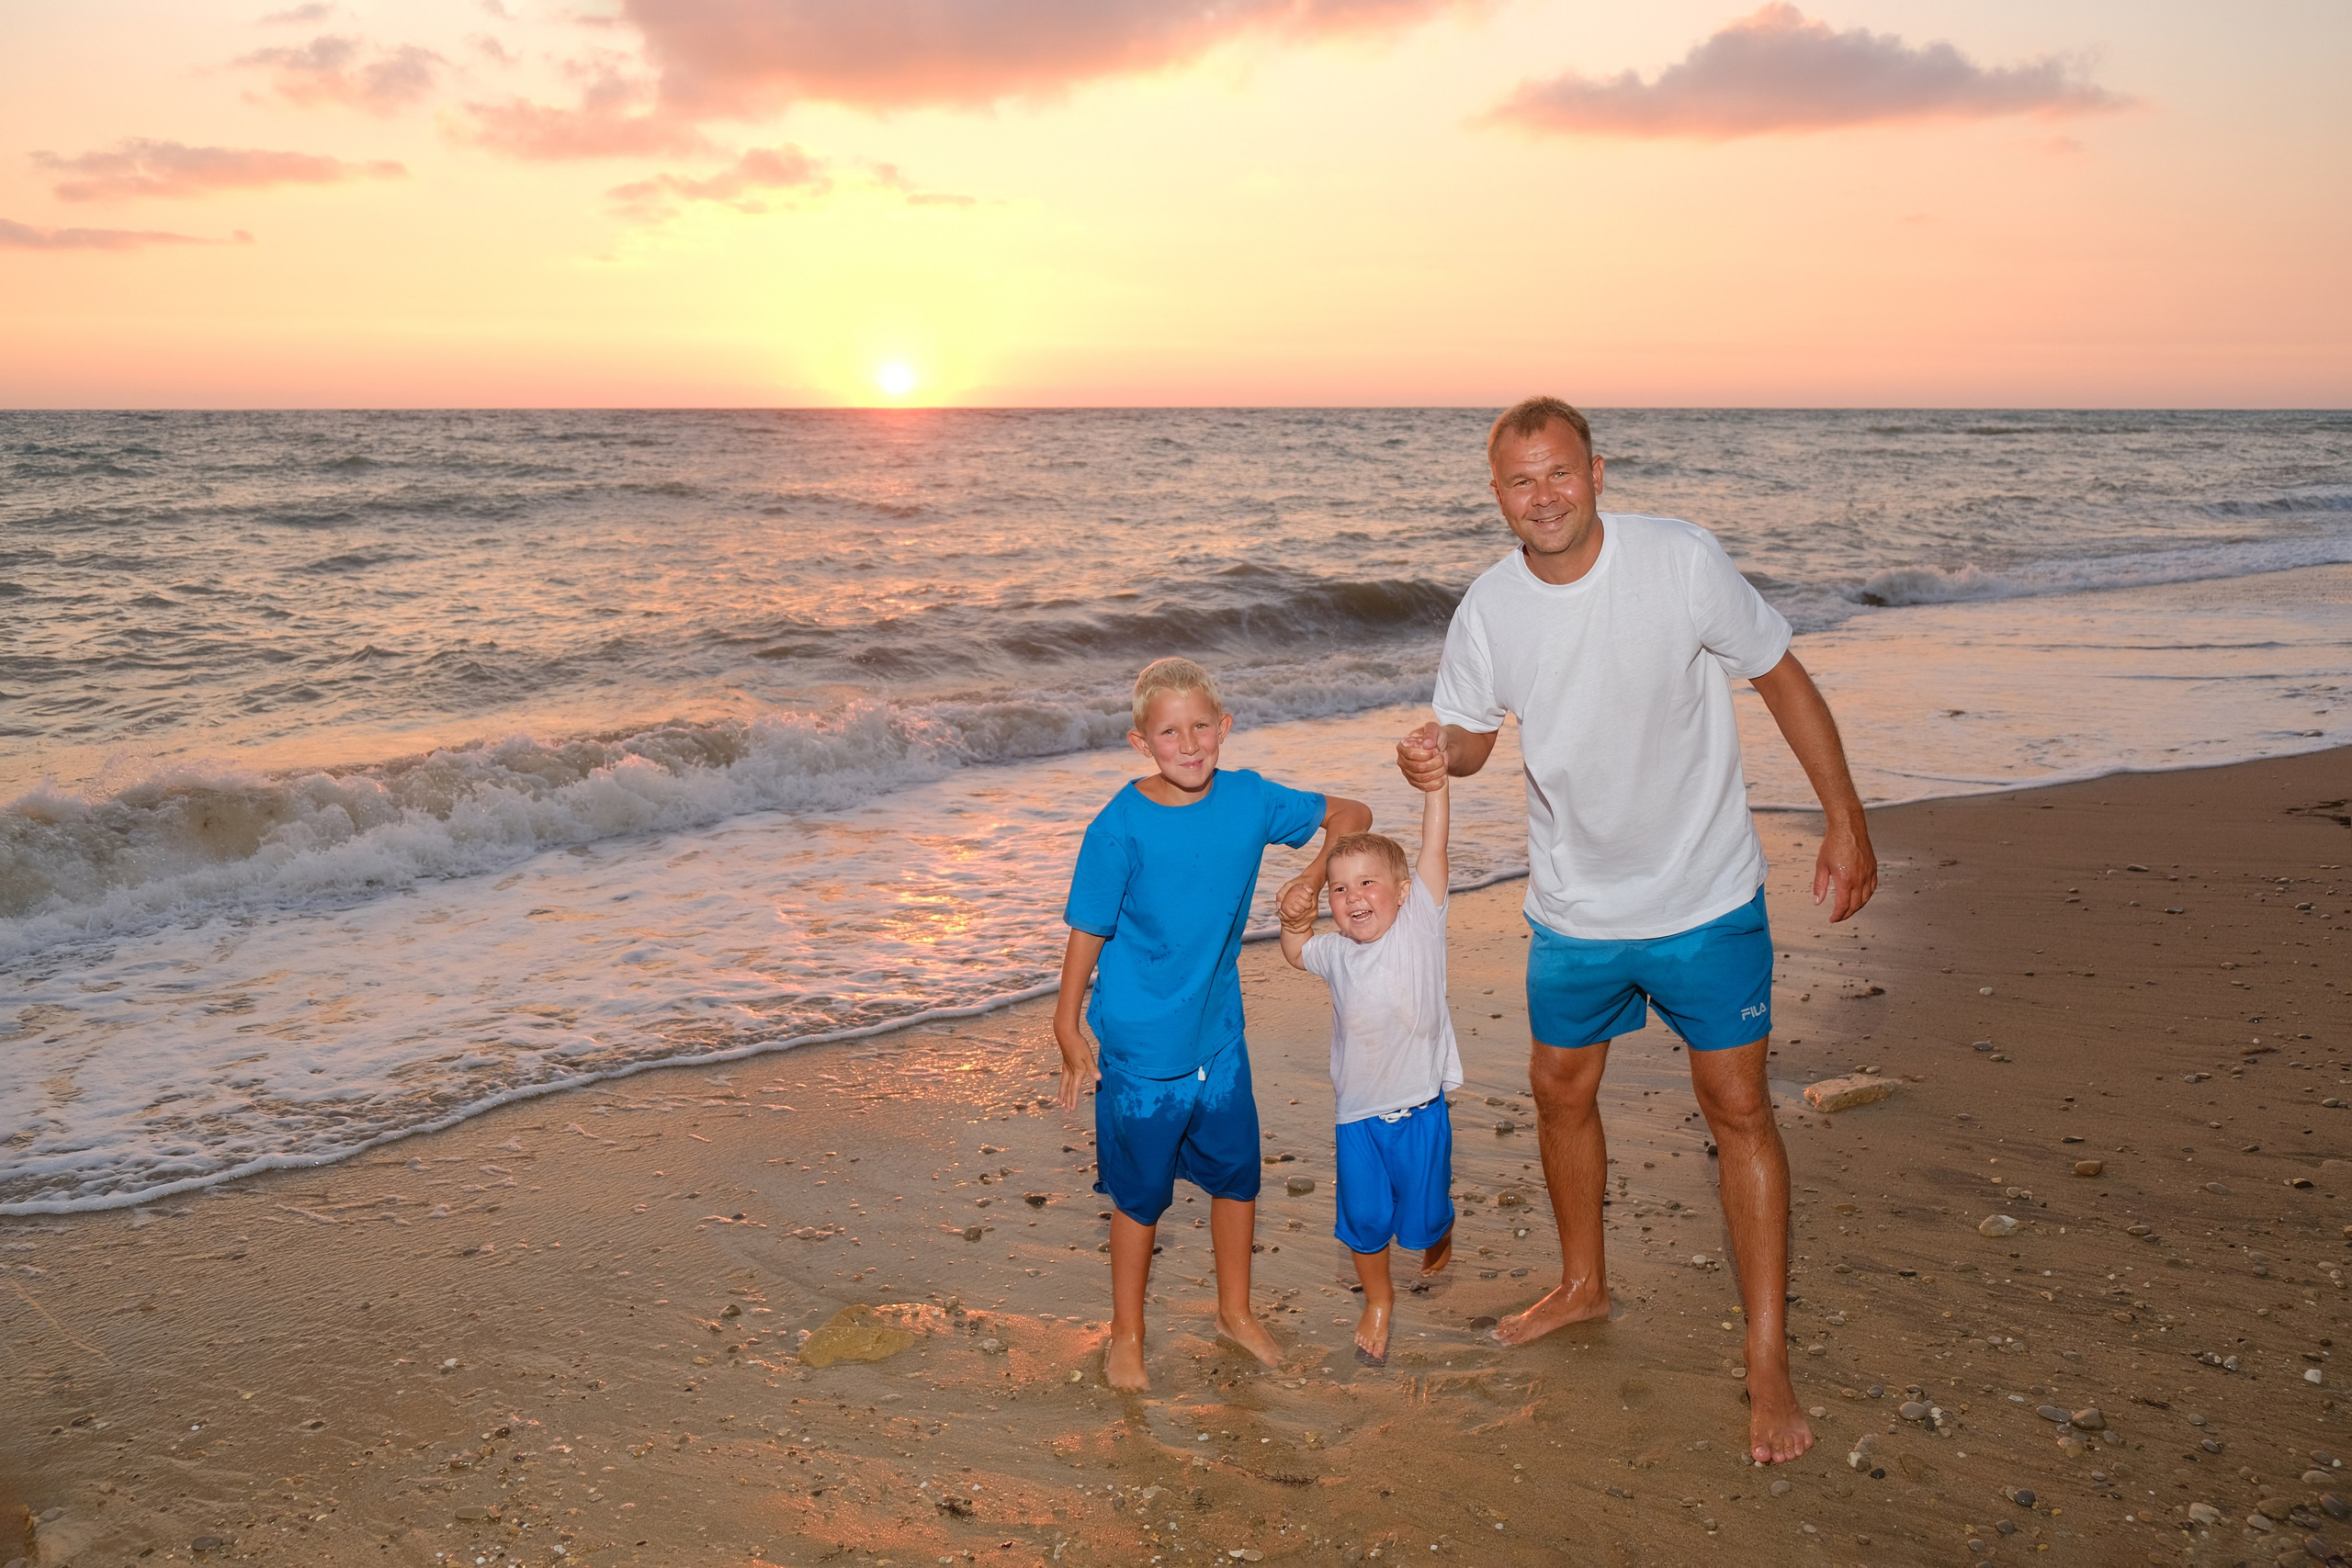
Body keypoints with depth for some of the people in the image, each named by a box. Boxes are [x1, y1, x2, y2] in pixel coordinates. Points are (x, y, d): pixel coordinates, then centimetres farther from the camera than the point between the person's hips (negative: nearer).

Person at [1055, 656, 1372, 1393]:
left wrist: (1313, 875, -10)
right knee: (1140, 1193, 10)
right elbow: (1089, 932, -10)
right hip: (1140, 1046, -4)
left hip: (1220, 1033, 4)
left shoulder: (1249, 798, -7)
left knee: (1237, 1173, 17)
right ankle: (1127, 1334, 30)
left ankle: (1235, 1310, 40)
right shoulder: (1121, 827, -18)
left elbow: (1350, 814, 6)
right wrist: (1068, 1029, -6)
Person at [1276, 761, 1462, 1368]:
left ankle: (1439, 1239, 46)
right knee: (1364, 1216, 8)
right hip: (1357, 1113, 2)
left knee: (1424, 1212, 10)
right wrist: (1295, 920, 2)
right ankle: (1378, 1299, 33)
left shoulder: (1419, 925, -8)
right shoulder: (1335, 952, 2)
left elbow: (1433, 852, -14)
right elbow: (1297, 953, 23)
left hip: (1420, 1107, -2)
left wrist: (1434, 784, -22)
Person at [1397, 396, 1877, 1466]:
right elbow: (1470, 736, 4)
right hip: (1574, 907, 4)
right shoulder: (1490, 609, -9)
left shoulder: (1684, 563, -18)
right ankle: (1582, 1284, 42)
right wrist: (1434, 755, -20)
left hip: (1705, 900, -3)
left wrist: (1845, 821, -6)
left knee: (1738, 1108, 0)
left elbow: (1783, 682, -7)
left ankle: (1768, 1366, 12)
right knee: (1559, 1091, 16)